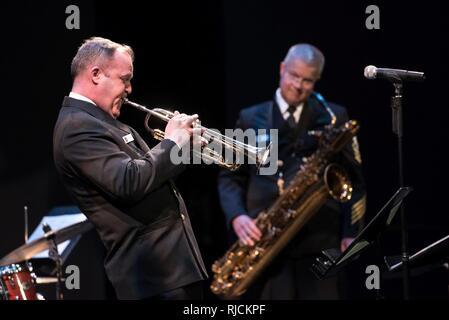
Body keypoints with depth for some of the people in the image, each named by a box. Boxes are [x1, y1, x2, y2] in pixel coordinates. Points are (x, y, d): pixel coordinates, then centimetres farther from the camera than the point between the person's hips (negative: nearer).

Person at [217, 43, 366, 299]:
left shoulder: (334, 117, 10)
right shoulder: (251, 118, 12)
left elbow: (354, 177, 8)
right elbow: (230, 176, 11)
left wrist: (351, 231, -3)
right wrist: (237, 216, -9)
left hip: (320, 238, 0)